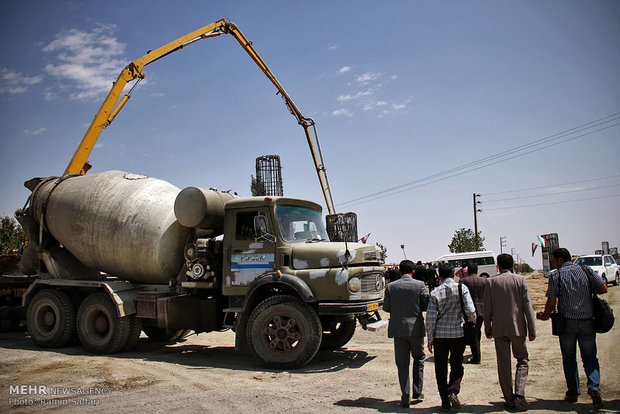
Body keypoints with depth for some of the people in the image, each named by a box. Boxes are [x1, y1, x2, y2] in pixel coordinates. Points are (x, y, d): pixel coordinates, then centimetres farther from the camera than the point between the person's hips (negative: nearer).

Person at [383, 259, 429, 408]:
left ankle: (405, 398, 7)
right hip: (416, 328, 0)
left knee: (402, 364, 7)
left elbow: (386, 308, 0)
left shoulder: (391, 286, -3)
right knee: (419, 358, 21)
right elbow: (427, 305, -3)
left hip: (398, 329, 1)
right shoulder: (420, 285, -6)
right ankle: (417, 391, 19)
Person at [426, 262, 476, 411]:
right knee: (457, 365, 16)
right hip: (458, 332, 0)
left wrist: (430, 339, 1)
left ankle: (445, 401, 12)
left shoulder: (435, 292, -3)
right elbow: (470, 311, -10)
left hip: (440, 334, 0)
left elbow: (430, 317, -6)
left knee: (441, 368, 10)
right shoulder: (462, 288, -3)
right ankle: (453, 390, -6)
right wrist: (472, 321, 12)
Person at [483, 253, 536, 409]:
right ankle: (519, 394, -1)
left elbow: (487, 308, 0)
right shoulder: (520, 280, -2)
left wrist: (487, 328, 10)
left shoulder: (491, 282, -1)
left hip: (499, 329, 0)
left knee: (503, 364, 7)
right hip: (517, 327, 0)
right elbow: (527, 305, -4)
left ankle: (509, 399, 11)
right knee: (522, 360, 14)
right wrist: (532, 329, 1)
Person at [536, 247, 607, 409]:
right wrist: (588, 290, 18)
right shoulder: (586, 271, 4)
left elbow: (551, 302, -7)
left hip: (567, 322, -2)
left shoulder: (555, 275, -4)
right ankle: (594, 387, -11)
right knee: (590, 357, 10)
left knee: (569, 359, 11)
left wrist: (545, 315, 11)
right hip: (587, 321, 2)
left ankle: (573, 393, 14)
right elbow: (603, 289, -1)